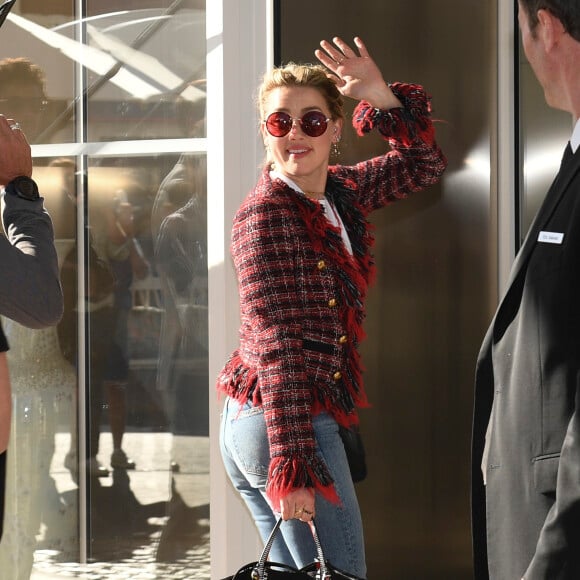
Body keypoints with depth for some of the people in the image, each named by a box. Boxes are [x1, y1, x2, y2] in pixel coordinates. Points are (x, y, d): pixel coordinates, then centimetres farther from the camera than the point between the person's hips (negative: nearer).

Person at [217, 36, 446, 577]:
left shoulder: (338, 193, 10)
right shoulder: (267, 213, -14)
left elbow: (421, 165, 21)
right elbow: (276, 343, -20)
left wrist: (380, 95, 3)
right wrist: (293, 465, -25)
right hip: (287, 429, -9)